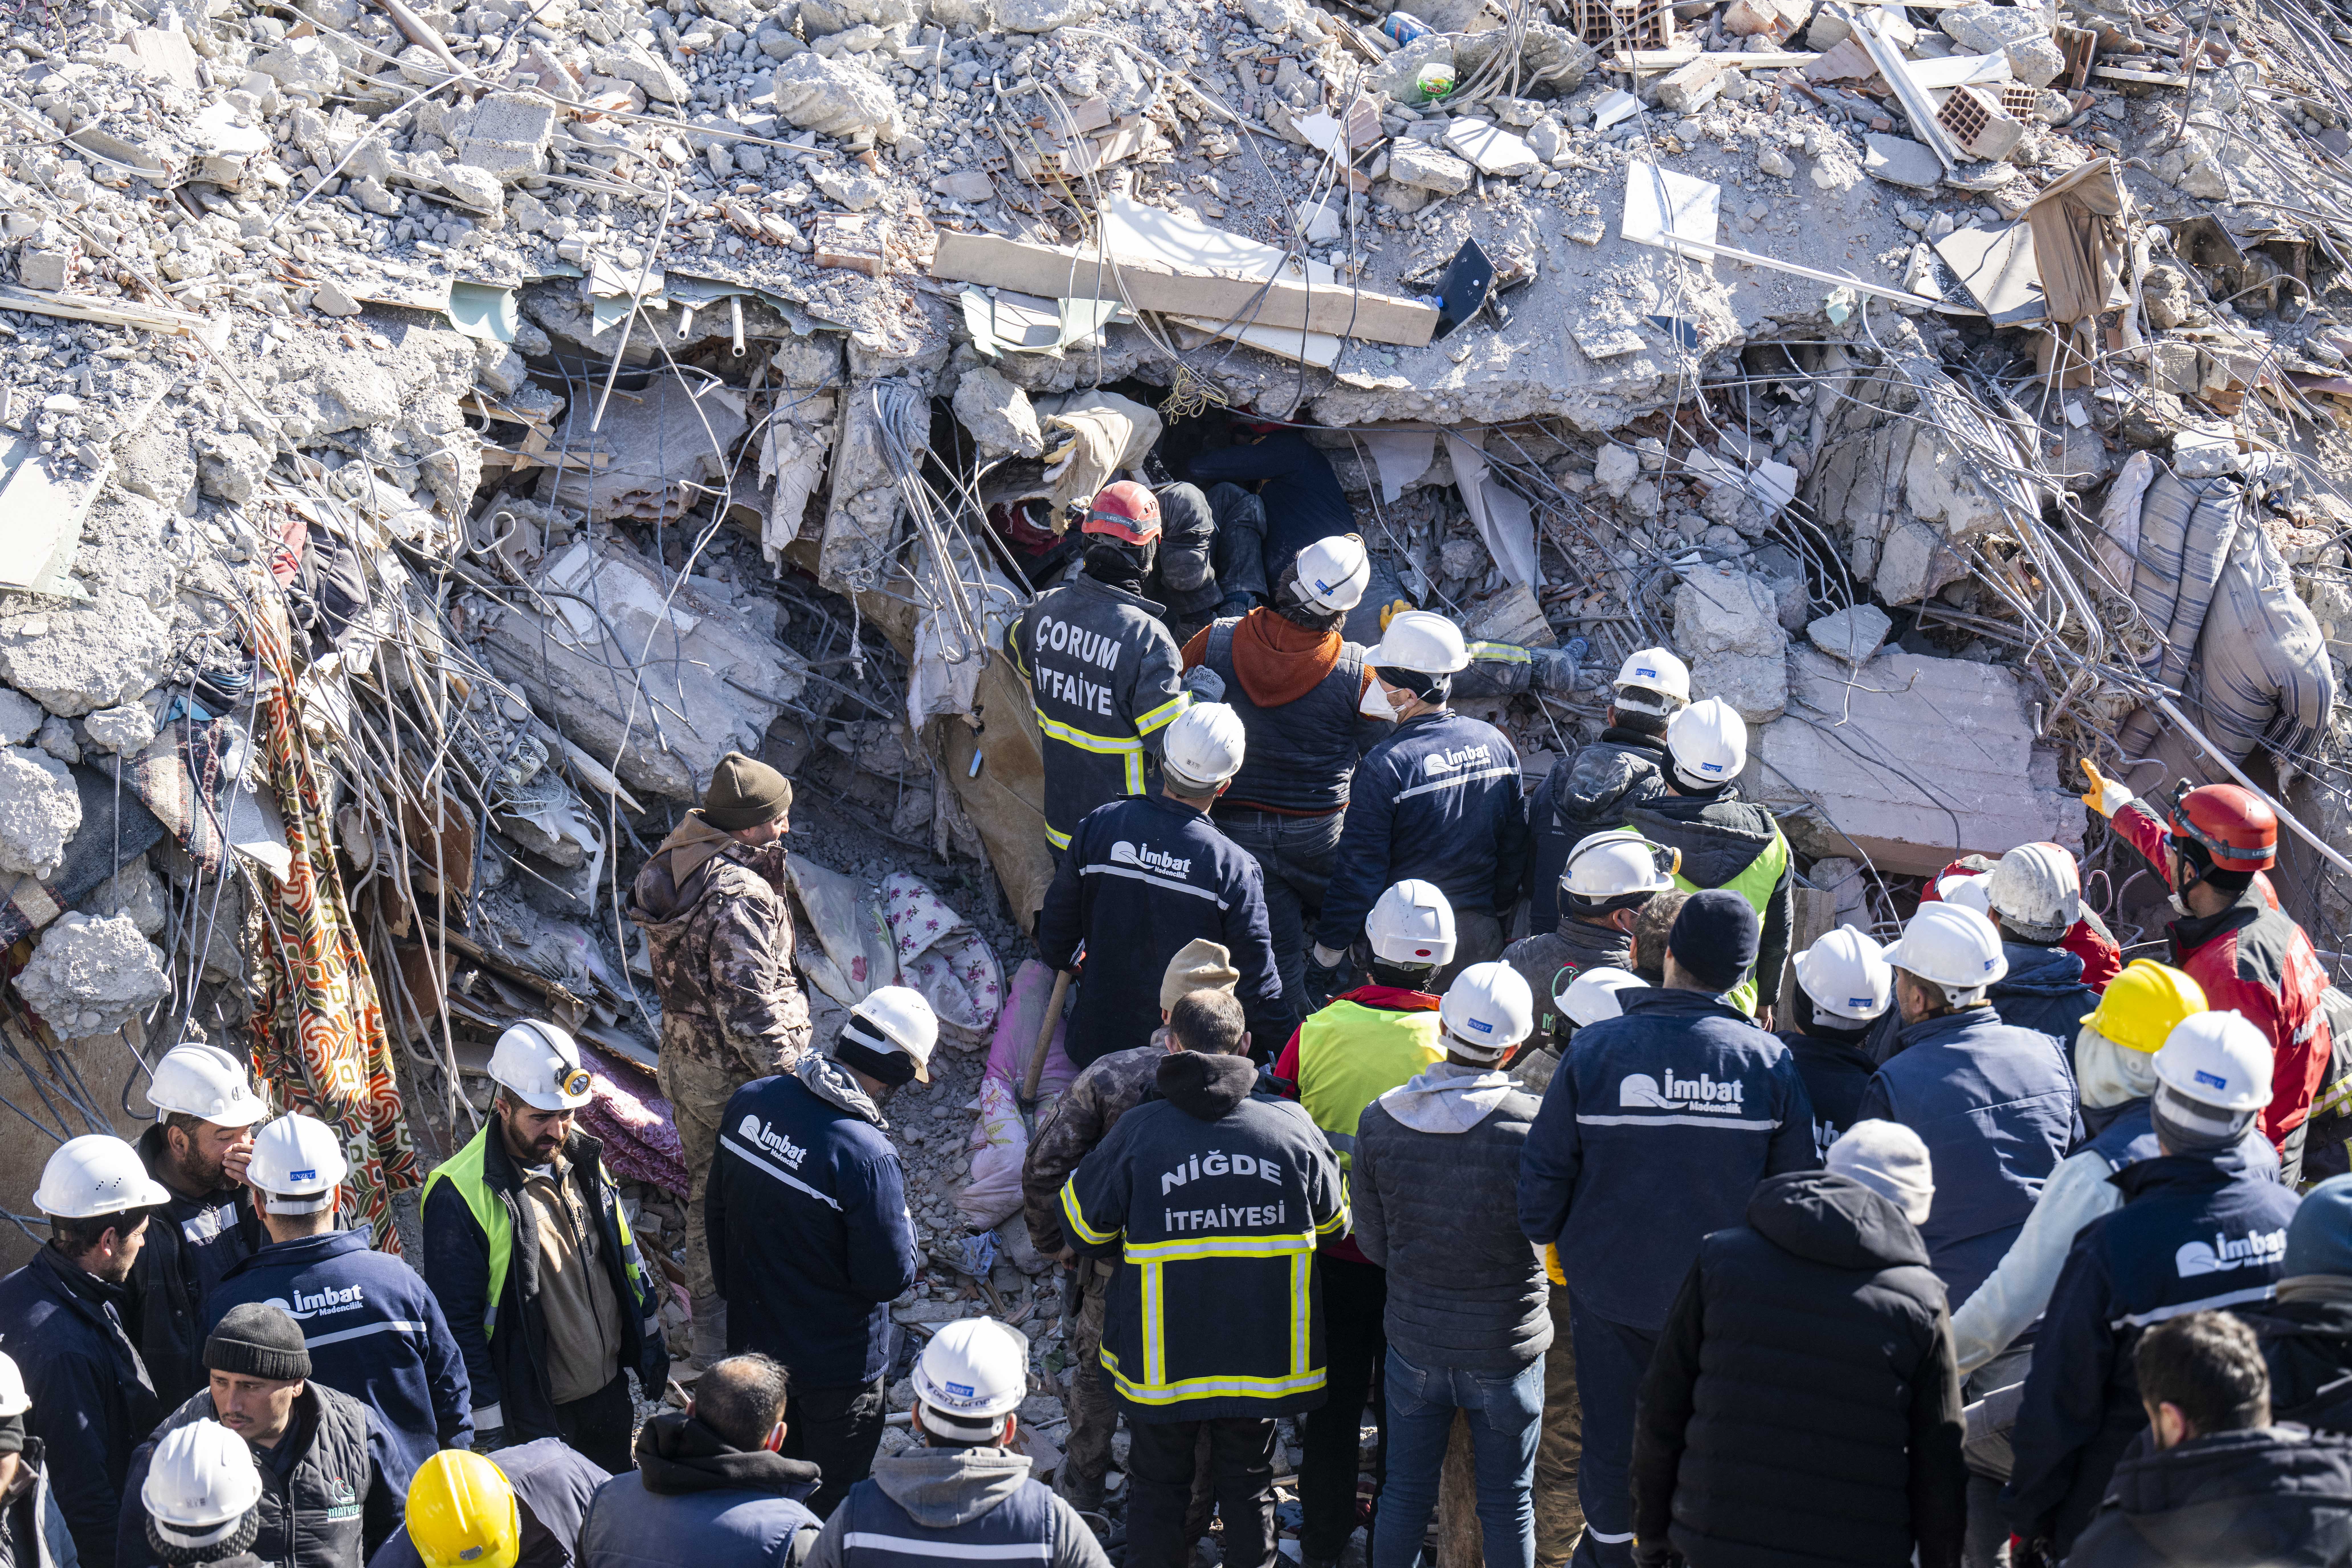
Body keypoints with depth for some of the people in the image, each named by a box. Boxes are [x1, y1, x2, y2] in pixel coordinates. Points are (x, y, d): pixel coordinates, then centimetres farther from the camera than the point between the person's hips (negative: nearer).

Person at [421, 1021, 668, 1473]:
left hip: (608, 1391, 6)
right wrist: (488, 1422, -16)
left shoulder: (584, 1159, 1)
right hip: (533, 1414, -6)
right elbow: (456, 1321, -17)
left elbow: (626, 1257, 15)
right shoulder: (461, 1194, -21)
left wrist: (650, 1343, 18)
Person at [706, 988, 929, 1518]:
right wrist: (903, 1227, -3)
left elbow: (719, 1207, 5)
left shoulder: (750, 1100, -10)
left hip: (752, 1336, 7)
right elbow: (890, 1276, -24)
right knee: (833, 1510, 15)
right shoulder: (866, 1156, -32)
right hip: (835, 1365, -7)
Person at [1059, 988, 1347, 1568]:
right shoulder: (1291, 1125, -9)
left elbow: (1082, 1224, 0)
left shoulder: (1136, 1132, -13)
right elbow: (1333, 1222, 7)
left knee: (1157, 1488, 16)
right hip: (1265, 1355, 1)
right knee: (1249, 1487, 18)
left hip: (1163, 1361, -1)